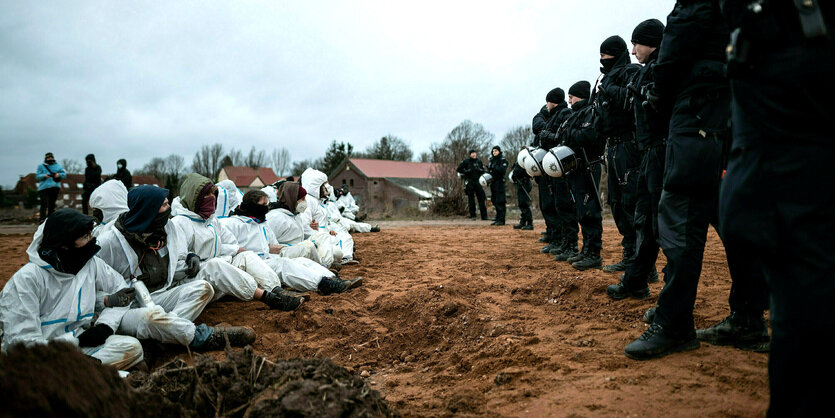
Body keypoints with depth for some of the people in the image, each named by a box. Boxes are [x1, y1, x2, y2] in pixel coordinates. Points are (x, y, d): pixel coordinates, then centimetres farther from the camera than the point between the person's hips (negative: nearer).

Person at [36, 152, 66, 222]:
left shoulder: (57, 166, 18)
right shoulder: (41, 166, 13)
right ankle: (42, 219, -21)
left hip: (55, 187, 3)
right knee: (44, 203, -15)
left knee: (52, 204, 6)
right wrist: (44, 176, -16)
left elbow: (64, 175, 11)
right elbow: (37, 176, 4)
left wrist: (59, 174, -11)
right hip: (44, 187, -2)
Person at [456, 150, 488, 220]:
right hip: (469, 182, -2)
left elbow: (483, 170, 20)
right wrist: (466, 171, -10)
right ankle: (472, 215, 7)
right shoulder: (466, 162, 1)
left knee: (481, 198, -1)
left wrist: (479, 170, -2)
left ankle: (484, 216, 2)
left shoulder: (479, 161, 11)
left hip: (478, 181, 3)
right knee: (471, 199, 0)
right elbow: (459, 169, 3)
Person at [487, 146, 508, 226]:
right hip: (492, 182, 8)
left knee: (500, 202, -9)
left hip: (499, 182, -8)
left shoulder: (503, 160, -5)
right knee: (495, 201, 11)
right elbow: (488, 170, 22)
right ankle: (498, 219, 19)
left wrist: (495, 167, -17)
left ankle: (502, 220, -6)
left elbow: (503, 170, -17)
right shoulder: (491, 160, 17)